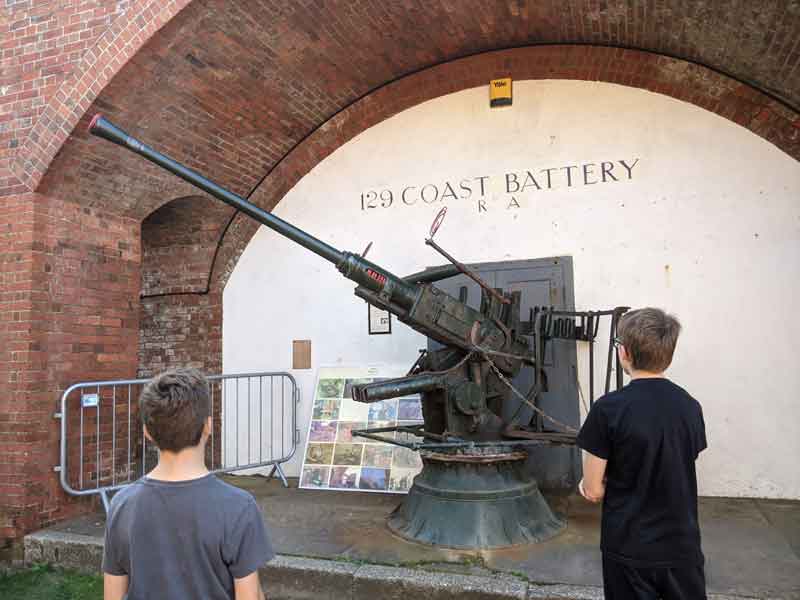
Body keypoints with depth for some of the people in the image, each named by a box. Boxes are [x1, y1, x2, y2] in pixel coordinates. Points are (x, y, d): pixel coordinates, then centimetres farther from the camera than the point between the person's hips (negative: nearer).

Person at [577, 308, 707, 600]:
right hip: (683, 546, 4)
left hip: (629, 550, -3)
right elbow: (677, 475, 9)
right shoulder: (690, 405, -3)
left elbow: (592, 491, -12)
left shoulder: (609, 408, -18)